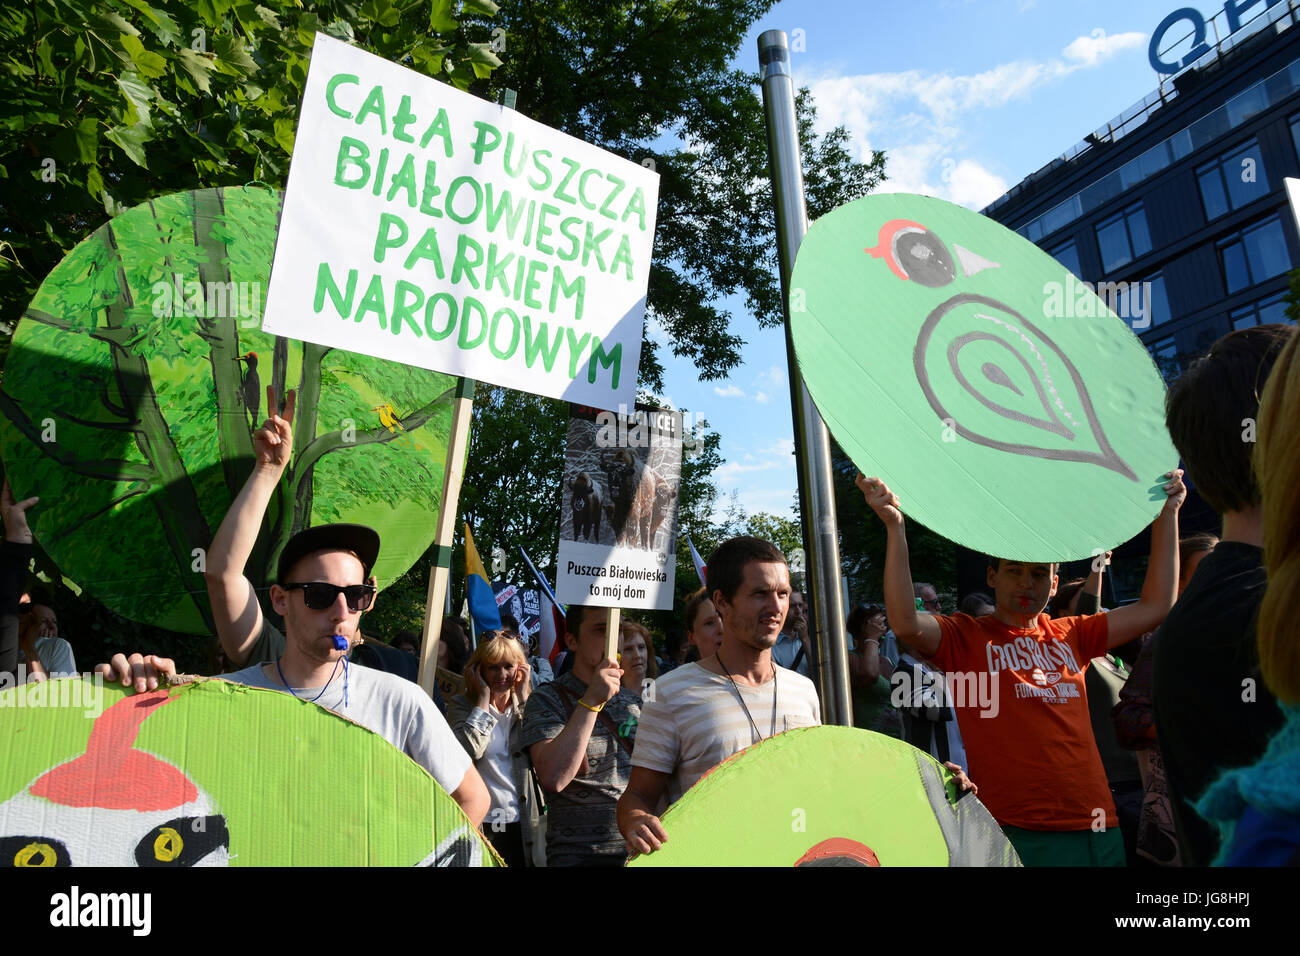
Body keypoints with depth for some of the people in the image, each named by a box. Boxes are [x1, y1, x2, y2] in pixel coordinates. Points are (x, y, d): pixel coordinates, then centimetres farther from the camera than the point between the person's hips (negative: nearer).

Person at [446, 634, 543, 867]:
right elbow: (470, 751, -19)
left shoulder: (526, 705, 8)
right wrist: (483, 698, -12)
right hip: (480, 824, -2)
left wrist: (523, 698, -8)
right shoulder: (461, 705, -1)